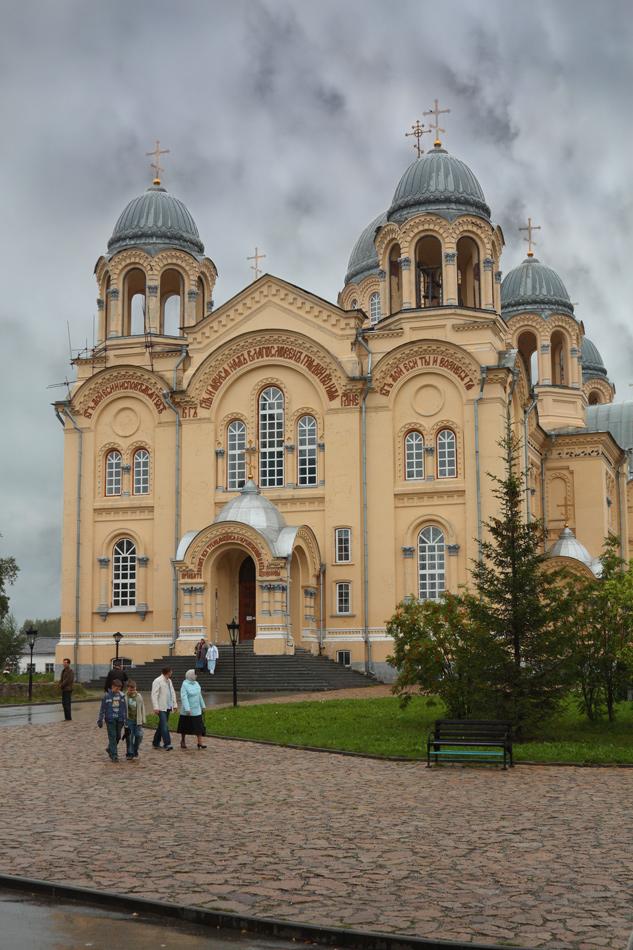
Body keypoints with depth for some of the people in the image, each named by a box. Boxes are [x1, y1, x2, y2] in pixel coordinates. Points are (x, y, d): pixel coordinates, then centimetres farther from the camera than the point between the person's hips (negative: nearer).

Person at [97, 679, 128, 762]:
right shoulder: (107, 696, -3)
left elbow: (125, 709, 11)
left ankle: (110, 749, 31)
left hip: (119, 719, 3)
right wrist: (100, 720, 1)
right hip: (110, 719, -3)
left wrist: (126, 721, 9)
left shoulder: (122, 696, 5)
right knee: (112, 737, -5)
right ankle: (114, 755, -3)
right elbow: (102, 709, 3)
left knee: (118, 736, 7)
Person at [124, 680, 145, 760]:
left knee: (139, 735, -3)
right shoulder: (124, 697, -4)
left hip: (137, 720, 2)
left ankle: (135, 749, 21)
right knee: (129, 738, -2)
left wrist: (143, 720, 12)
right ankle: (130, 754, 7)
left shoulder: (139, 697, 5)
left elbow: (142, 708, 12)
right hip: (128, 720, -2)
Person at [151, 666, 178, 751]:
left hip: (168, 707, 8)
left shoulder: (169, 681, 16)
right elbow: (154, 695, -13)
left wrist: (175, 705, 18)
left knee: (161, 725, 12)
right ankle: (167, 744, -19)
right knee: (164, 725, -14)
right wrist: (156, 707, -19)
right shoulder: (157, 681, -8)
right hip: (161, 708, -8)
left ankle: (156, 743, 22)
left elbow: (173, 693, 24)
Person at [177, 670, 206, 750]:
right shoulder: (185, 685, -13)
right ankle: (183, 742, 25)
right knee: (185, 726, 8)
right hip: (187, 711, -6)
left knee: (199, 726, -2)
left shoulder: (196, 684, 8)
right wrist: (187, 709, -26)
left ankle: (200, 743, -3)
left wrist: (202, 706, 20)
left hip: (196, 710, 6)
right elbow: (184, 697, -20)